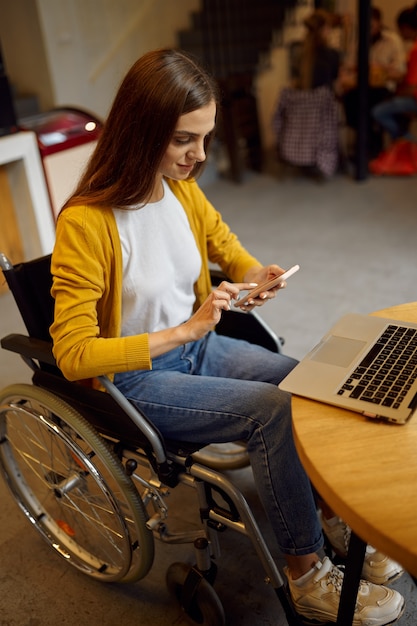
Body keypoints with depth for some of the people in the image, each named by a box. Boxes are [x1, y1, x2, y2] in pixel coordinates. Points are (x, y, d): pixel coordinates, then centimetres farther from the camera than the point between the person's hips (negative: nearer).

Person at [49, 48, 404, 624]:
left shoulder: (184, 191, -3)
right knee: (272, 409, -24)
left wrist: (254, 274, -10)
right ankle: (306, 576, -4)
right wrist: (185, 330, -30)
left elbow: (227, 247, 15)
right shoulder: (85, 224, -23)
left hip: (197, 344, 7)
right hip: (137, 378, -6)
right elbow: (73, 354, -24)